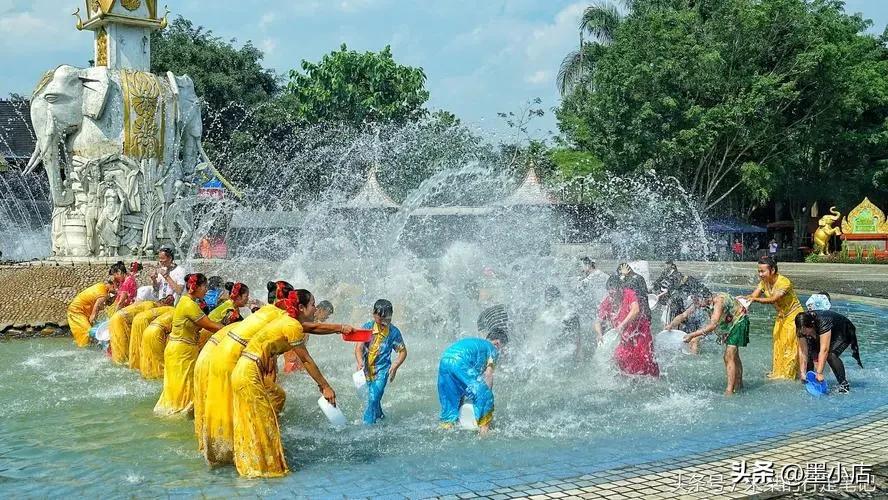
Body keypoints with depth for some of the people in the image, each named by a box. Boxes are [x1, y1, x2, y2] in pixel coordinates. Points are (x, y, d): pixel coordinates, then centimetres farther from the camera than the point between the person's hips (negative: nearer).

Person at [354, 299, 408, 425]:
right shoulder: (367, 327, -10)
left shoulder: (394, 332, -9)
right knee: (372, 397, 21)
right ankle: (379, 415, 46)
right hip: (367, 368, 3)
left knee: (374, 398, -16)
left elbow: (403, 351, 0)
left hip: (382, 369, -3)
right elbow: (359, 347, -18)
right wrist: (360, 362, -35)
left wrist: (395, 366, -15)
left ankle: (368, 424, -8)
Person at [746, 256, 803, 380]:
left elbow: (773, 299, -39)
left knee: (790, 346, -5)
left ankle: (788, 374, 5)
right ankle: (778, 372, 22)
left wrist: (756, 299, -53)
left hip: (794, 315, -8)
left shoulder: (784, 282, -29)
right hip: (781, 316, 8)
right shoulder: (764, 282, -5)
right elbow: (753, 296, -13)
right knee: (778, 345, 12)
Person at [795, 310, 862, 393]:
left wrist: (819, 373, -46)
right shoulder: (802, 329, -22)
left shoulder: (823, 323, -41)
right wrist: (802, 372, -27)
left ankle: (844, 384, -18)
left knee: (831, 355, -30)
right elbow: (802, 351, -20)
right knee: (811, 354, -15)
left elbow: (824, 349, -44)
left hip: (844, 334, -6)